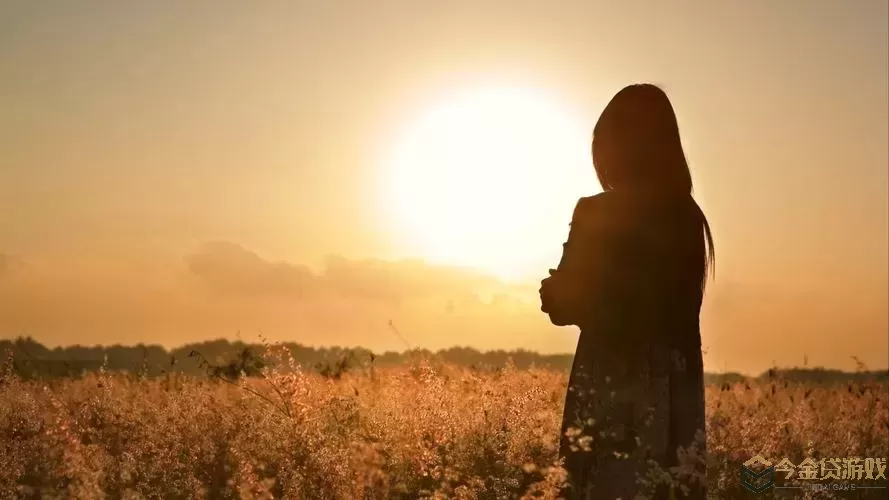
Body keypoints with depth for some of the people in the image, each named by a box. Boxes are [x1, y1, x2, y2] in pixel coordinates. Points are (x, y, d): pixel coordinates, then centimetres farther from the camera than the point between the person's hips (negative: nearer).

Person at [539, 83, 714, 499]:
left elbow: (564, 305, -9)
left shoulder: (598, 214, -10)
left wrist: (551, 290, 13)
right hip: (677, 395, 6)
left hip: (612, 393, -6)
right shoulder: (688, 217, 9)